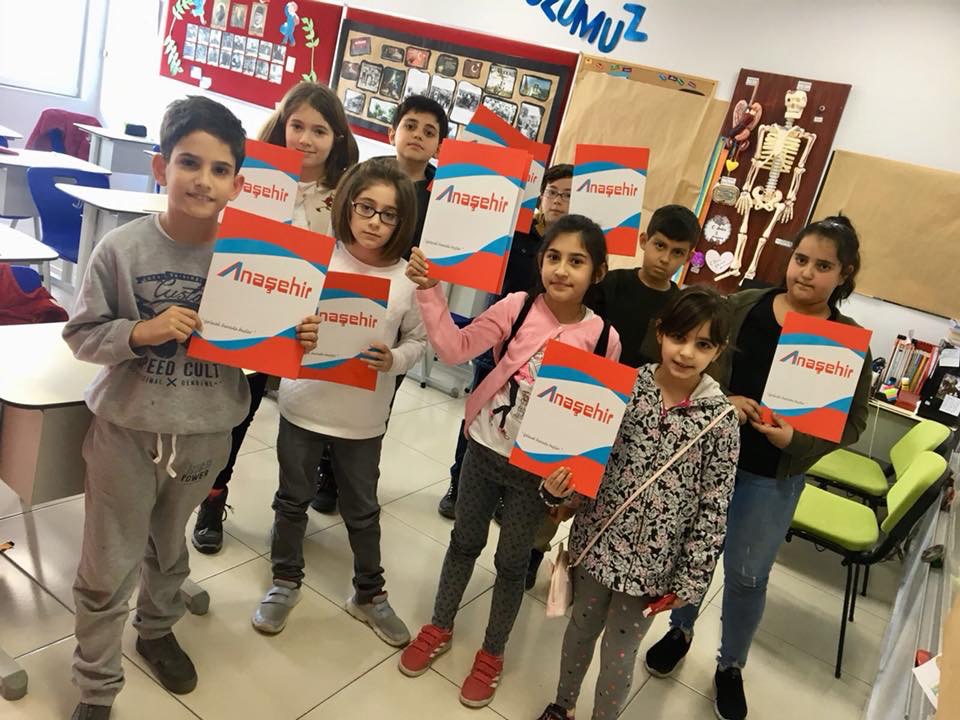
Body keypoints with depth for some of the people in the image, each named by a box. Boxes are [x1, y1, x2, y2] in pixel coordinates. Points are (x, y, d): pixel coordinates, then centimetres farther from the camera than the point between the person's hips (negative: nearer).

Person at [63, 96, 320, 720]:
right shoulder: (122, 248, -15)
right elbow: (81, 335, -8)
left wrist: (296, 341, -21)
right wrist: (140, 332, -25)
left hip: (207, 433, 2)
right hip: (127, 429, -2)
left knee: (170, 546, 27)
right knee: (108, 568, 12)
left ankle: (158, 629, 55)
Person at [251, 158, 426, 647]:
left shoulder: (410, 278, -9)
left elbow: (417, 339, 0)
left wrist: (393, 360, -19)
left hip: (364, 418, 0)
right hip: (304, 405, 0)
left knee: (362, 509, 17)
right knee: (293, 499, 18)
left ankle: (369, 594, 38)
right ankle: (285, 582, 42)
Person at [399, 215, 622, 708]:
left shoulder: (603, 338, -12)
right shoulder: (517, 307, -12)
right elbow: (456, 349, -18)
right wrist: (430, 291, -26)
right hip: (484, 449, 1)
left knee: (512, 562, 16)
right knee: (465, 542, 20)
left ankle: (491, 654, 39)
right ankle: (439, 628, 45)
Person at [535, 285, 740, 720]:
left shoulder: (720, 419, -12)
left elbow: (714, 508, -8)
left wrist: (689, 580, -5)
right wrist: (558, 487, -21)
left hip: (652, 563, -2)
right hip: (596, 542, 2)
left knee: (619, 654, 16)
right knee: (581, 628, 24)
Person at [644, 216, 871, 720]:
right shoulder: (743, 307, -6)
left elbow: (851, 424, -4)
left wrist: (796, 440, -21)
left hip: (773, 478, -1)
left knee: (747, 574, 12)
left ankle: (731, 666, 38)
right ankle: (679, 631, 46)